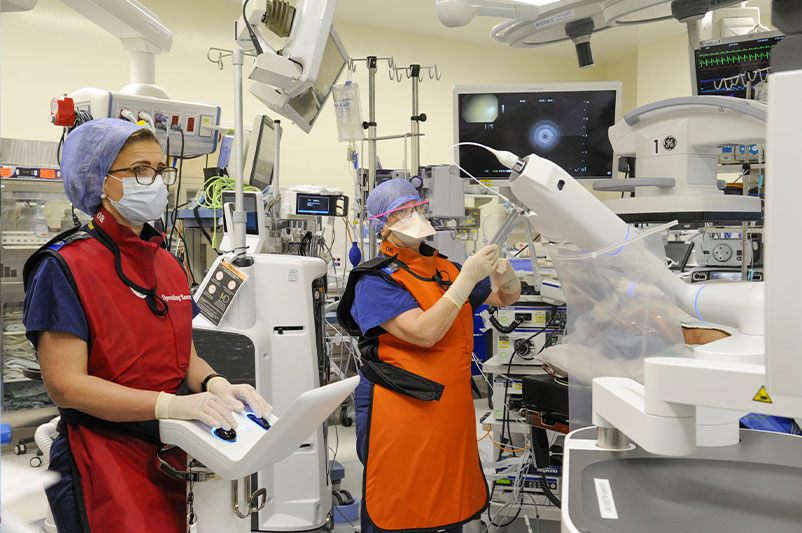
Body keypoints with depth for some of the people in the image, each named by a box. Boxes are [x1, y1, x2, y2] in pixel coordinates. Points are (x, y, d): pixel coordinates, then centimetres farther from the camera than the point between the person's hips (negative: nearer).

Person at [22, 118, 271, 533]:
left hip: (170, 453, 7)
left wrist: (215, 386, -10)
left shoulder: (167, 264, 10)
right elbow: (65, 384, -18)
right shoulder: (64, 268, -12)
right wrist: (171, 404, -28)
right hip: (103, 463, -6)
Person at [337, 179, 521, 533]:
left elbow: (507, 298, 19)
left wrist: (503, 272, -4)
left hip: (452, 410, 7)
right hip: (402, 417, -6)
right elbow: (424, 333, -22)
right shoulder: (375, 281, -10)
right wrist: (467, 278, -20)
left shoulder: (444, 269, 12)